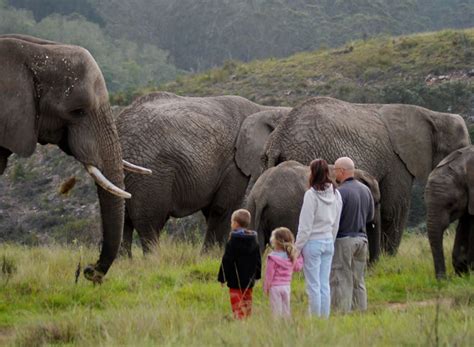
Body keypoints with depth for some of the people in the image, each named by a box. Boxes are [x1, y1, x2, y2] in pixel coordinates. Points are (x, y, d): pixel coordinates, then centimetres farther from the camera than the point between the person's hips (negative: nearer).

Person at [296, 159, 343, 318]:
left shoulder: (312, 194, -16)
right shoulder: (336, 194, 4)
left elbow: (305, 226, -14)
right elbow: (336, 224, 12)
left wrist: (297, 248, -7)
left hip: (313, 243, -6)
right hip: (328, 242, 6)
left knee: (313, 285, -1)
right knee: (325, 284, 10)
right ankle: (325, 318, 12)